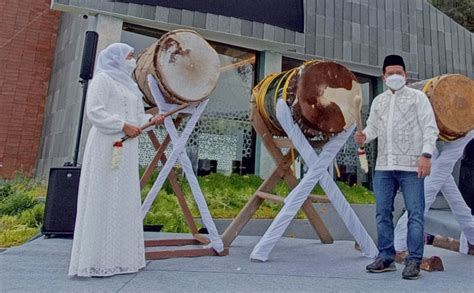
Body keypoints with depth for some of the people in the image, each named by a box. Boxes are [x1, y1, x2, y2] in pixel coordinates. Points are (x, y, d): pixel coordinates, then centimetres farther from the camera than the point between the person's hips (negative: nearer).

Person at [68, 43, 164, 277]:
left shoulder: (130, 85, 23)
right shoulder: (102, 79, -1)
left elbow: (137, 116, 20)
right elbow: (93, 111, -12)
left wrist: (151, 120, 1)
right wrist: (123, 125, -17)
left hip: (127, 149, 8)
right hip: (106, 146, -8)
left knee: (125, 200, 7)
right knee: (104, 199, -7)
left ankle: (119, 256, 15)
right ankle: (95, 261, 1)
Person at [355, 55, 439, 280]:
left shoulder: (417, 97, 6)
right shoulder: (378, 101, 19)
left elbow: (430, 128, -1)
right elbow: (373, 127, 18)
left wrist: (426, 154, -14)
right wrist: (364, 136, -5)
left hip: (411, 166, -4)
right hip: (383, 166, 5)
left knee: (415, 214, -1)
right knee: (382, 213, 7)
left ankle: (413, 261, 9)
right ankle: (386, 257, 18)